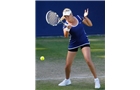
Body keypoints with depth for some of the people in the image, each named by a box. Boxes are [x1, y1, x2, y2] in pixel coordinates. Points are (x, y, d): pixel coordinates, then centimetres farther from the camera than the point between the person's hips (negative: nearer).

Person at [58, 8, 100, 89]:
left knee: (88, 60, -20)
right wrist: (67, 29, -48)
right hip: (73, 44, 1)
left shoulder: (78, 18, -8)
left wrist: (85, 17, -18)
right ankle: (67, 80, 32)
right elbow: (66, 35, -29)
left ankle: (96, 80, -9)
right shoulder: (66, 24, -13)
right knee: (68, 65, 4)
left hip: (84, 42, -1)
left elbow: (90, 24, -2)